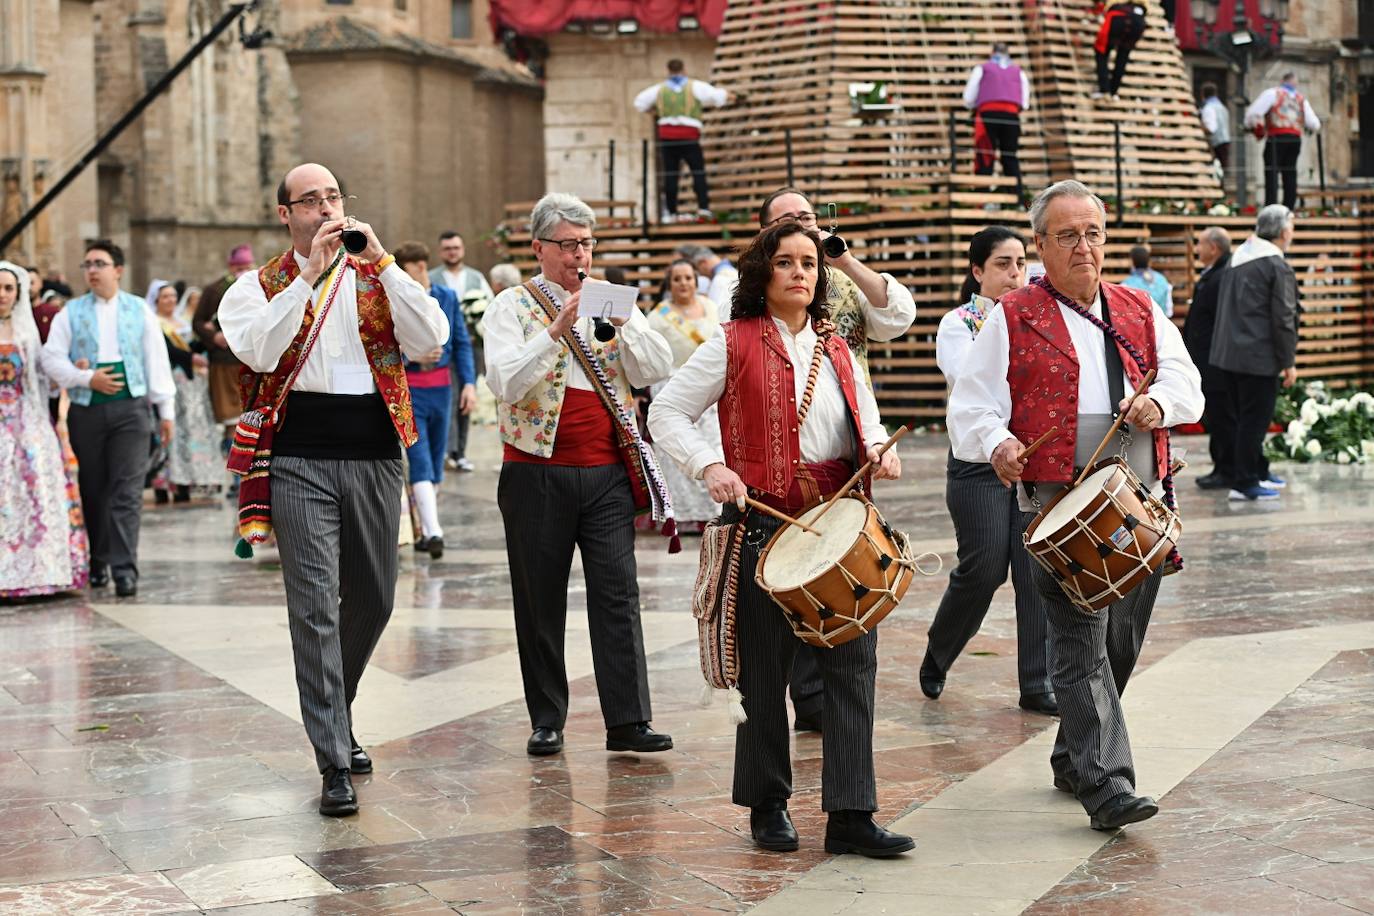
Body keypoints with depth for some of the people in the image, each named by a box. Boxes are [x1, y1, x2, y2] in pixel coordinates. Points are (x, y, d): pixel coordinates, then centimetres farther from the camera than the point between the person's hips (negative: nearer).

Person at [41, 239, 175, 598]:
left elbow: (157, 360, 10)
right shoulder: (72, 312, 9)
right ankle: (98, 562, 20)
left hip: (131, 408, -1)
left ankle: (124, 568, -13)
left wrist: (166, 410, 7)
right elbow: (51, 357, 4)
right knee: (93, 491, 7)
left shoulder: (139, 310, 10)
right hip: (86, 410, 1)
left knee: (127, 492, -9)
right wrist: (86, 378, -11)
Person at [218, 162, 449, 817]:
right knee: (315, 608, -9)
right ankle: (334, 765, -7)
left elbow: (431, 339, -5)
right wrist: (309, 274, -15)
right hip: (300, 461, -3)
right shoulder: (259, 287, 6)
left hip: (374, 457, 3)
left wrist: (382, 264, -10)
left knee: (372, 602, 14)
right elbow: (258, 349, -15)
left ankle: (335, 718, 38)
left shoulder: (378, 278, 11)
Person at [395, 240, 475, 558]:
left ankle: (427, 530, 23)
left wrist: (468, 382, -4)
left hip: (440, 387, 4)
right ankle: (433, 531, -19)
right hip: (408, 388, -4)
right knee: (420, 460, -12)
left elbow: (462, 343, 5)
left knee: (435, 460, 11)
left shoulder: (447, 298, 5)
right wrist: (412, 355, -20)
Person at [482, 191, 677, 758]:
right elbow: (505, 383, -14)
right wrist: (556, 332, -22)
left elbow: (657, 371, 1)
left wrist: (622, 318, -12)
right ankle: (546, 721, 14)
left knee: (618, 595, -3)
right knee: (540, 601, 5)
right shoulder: (513, 307, 1)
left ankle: (628, 721, -2)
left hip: (608, 474, 2)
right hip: (538, 473, -2)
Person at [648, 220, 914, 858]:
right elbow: (666, 412, 0)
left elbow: (866, 425, 23)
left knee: (853, 660, -4)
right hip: (761, 523, -4)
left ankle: (850, 815, -1)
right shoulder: (734, 344, 0)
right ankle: (767, 806, 19)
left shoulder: (836, 350, 14)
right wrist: (710, 466, -15)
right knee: (765, 669, 4)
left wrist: (878, 450, 0)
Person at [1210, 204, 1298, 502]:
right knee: (1253, 421, -3)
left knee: (1243, 419, 15)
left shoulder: (1236, 263, 14)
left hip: (1227, 355, 8)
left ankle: (1258, 474, 27)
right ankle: (1244, 484, -1)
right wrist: (1289, 362, -8)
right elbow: (1283, 319, -14)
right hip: (1259, 358, -8)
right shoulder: (1278, 267, -11)